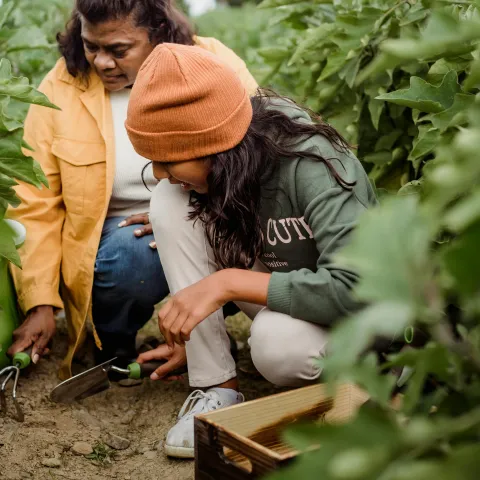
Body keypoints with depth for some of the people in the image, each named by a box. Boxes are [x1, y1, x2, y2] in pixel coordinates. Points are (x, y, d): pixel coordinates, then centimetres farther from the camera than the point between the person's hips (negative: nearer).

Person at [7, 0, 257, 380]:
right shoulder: (60, 89, -6)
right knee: (134, 257, -33)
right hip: (118, 236, -1)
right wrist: (40, 304, -12)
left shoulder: (215, 64, -8)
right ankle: (113, 348, 1)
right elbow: (36, 206, -6)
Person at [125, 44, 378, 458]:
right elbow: (215, 252, 4)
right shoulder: (220, 171, -13)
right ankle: (218, 388, -12)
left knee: (276, 340, -40)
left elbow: (356, 289, -39)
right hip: (277, 282, 6)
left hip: (355, 312, -6)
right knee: (172, 202, -17)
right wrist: (196, 335, 7)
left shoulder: (310, 167, -31)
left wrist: (229, 283, -37)